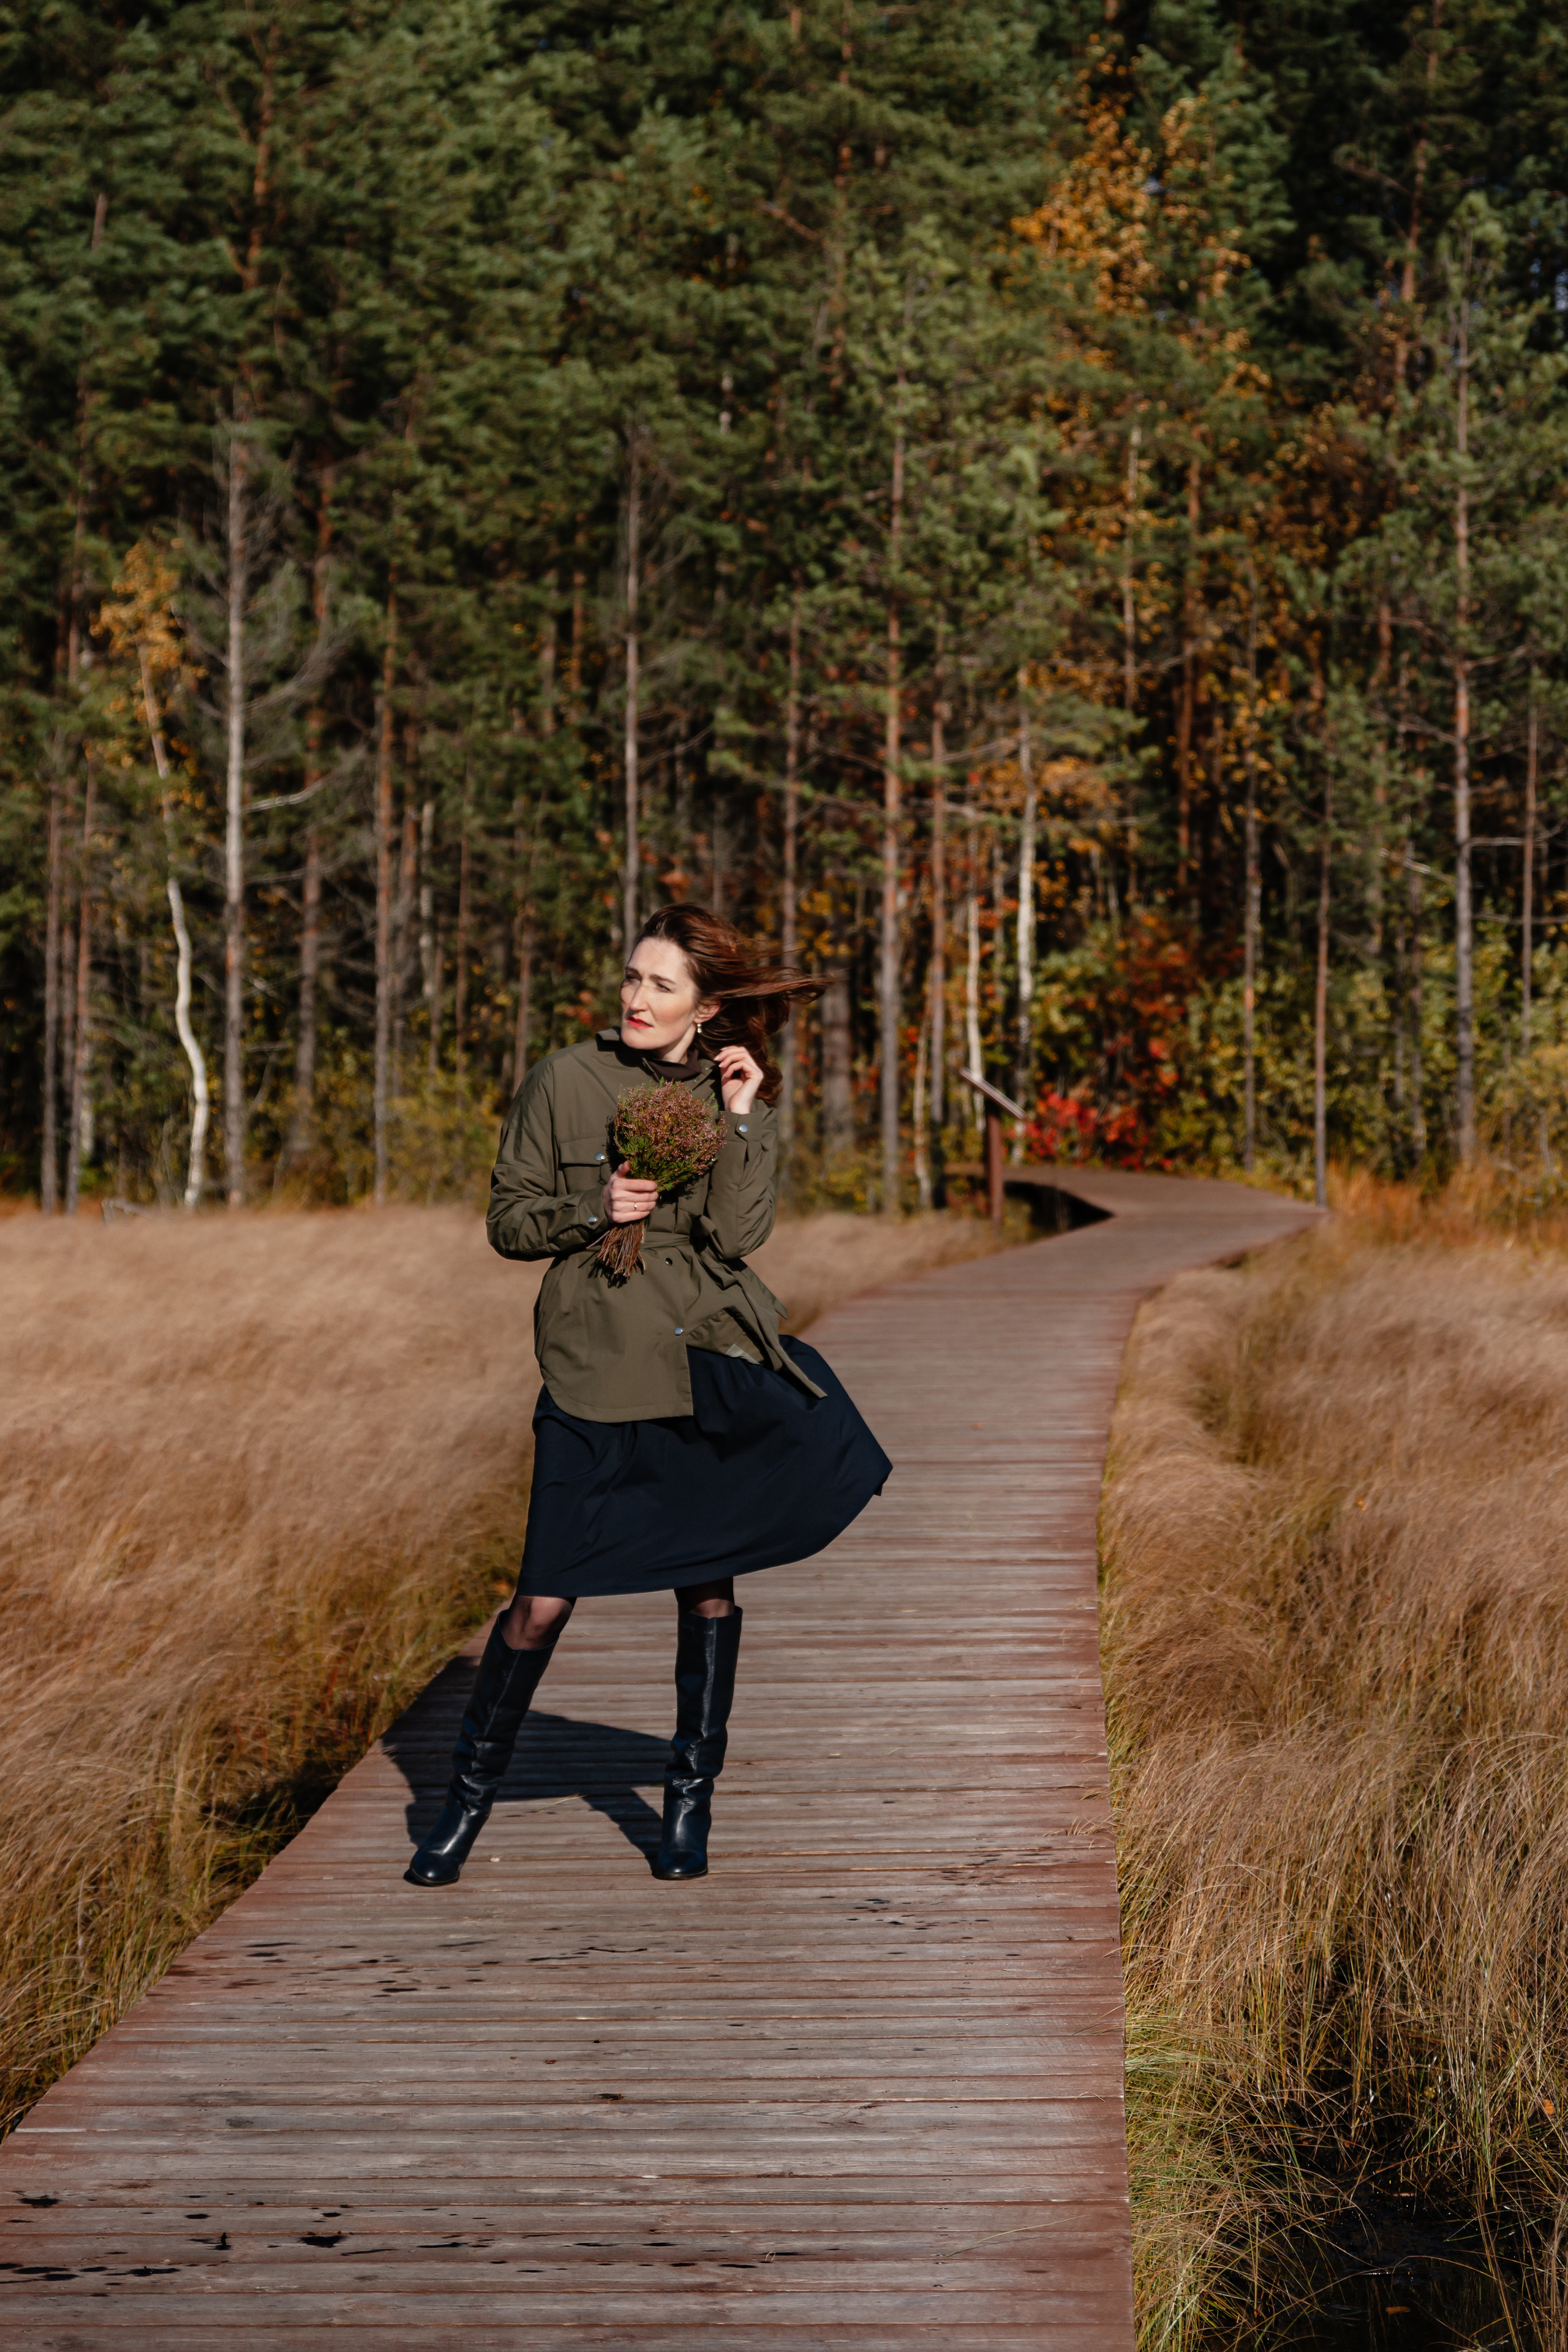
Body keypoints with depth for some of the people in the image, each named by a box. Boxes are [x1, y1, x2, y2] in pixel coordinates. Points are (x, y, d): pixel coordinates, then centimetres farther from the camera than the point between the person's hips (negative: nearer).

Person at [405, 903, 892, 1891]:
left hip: (713, 1362, 2)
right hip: (598, 1365, -2)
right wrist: (591, 1211, -14)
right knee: (547, 1598, -4)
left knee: (709, 1583, 7)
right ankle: (471, 1799, 13)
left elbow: (736, 1236, -8)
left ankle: (691, 1801, 23)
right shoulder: (567, 1080, 0)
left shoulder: (743, 1099, 4)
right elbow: (509, 1219, 2)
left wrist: (737, 1122, -13)